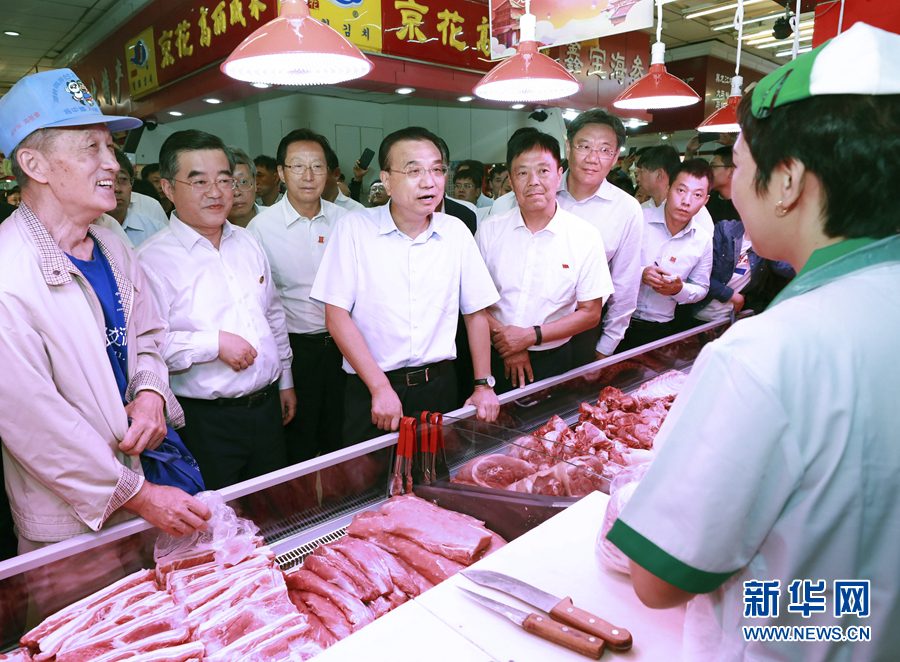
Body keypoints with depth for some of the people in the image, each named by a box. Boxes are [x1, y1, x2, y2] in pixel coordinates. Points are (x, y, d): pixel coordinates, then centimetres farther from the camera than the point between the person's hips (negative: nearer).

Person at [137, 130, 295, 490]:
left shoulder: (247, 242, 9)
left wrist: (284, 380, 18)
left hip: (267, 407, 6)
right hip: (205, 422, -6)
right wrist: (214, 343, -21)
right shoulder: (152, 258, -12)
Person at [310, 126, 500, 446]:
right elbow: (336, 315, -11)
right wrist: (380, 387, -15)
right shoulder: (354, 228, -8)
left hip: (439, 385, 3)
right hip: (370, 389, -2)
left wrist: (483, 386, 4)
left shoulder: (456, 231, 2)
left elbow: (476, 312, 7)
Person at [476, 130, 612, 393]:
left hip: (551, 362, -1)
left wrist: (531, 335, -15)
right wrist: (505, 340, -15)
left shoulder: (586, 237, -7)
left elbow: (590, 313, -5)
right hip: (495, 359, 1)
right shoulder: (489, 231, -3)